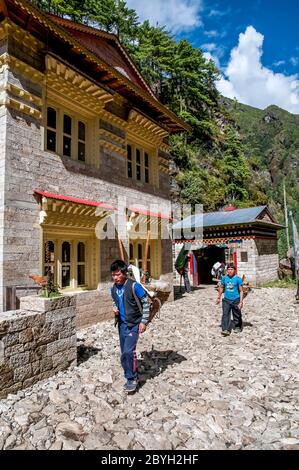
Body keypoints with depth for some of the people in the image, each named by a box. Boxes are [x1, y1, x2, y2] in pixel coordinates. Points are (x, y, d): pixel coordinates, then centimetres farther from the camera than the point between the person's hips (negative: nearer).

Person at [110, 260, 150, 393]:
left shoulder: (134, 286, -19)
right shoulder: (113, 288, 1)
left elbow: (146, 303, -12)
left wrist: (144, 321, -14)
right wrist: (114, 308, -3)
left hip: (134, 324, -6)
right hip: (122, 324, 7)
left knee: (128, 352, -15)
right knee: (124, 354, 13)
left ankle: (132, 379, 6)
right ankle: (132, 377, 31)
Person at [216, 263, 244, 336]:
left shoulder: (238, 279, -11)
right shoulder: (224, 278, 0)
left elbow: (241, 291, -8)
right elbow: (221, 288, 14)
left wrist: (241, 302, -13)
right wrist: (219, 297, 17)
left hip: (236, 300, -2)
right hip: (226, 300, 3)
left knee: (237, 315, 13)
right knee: (225, 315, -7)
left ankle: (238, 327, 35)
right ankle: (226, 330, -5)